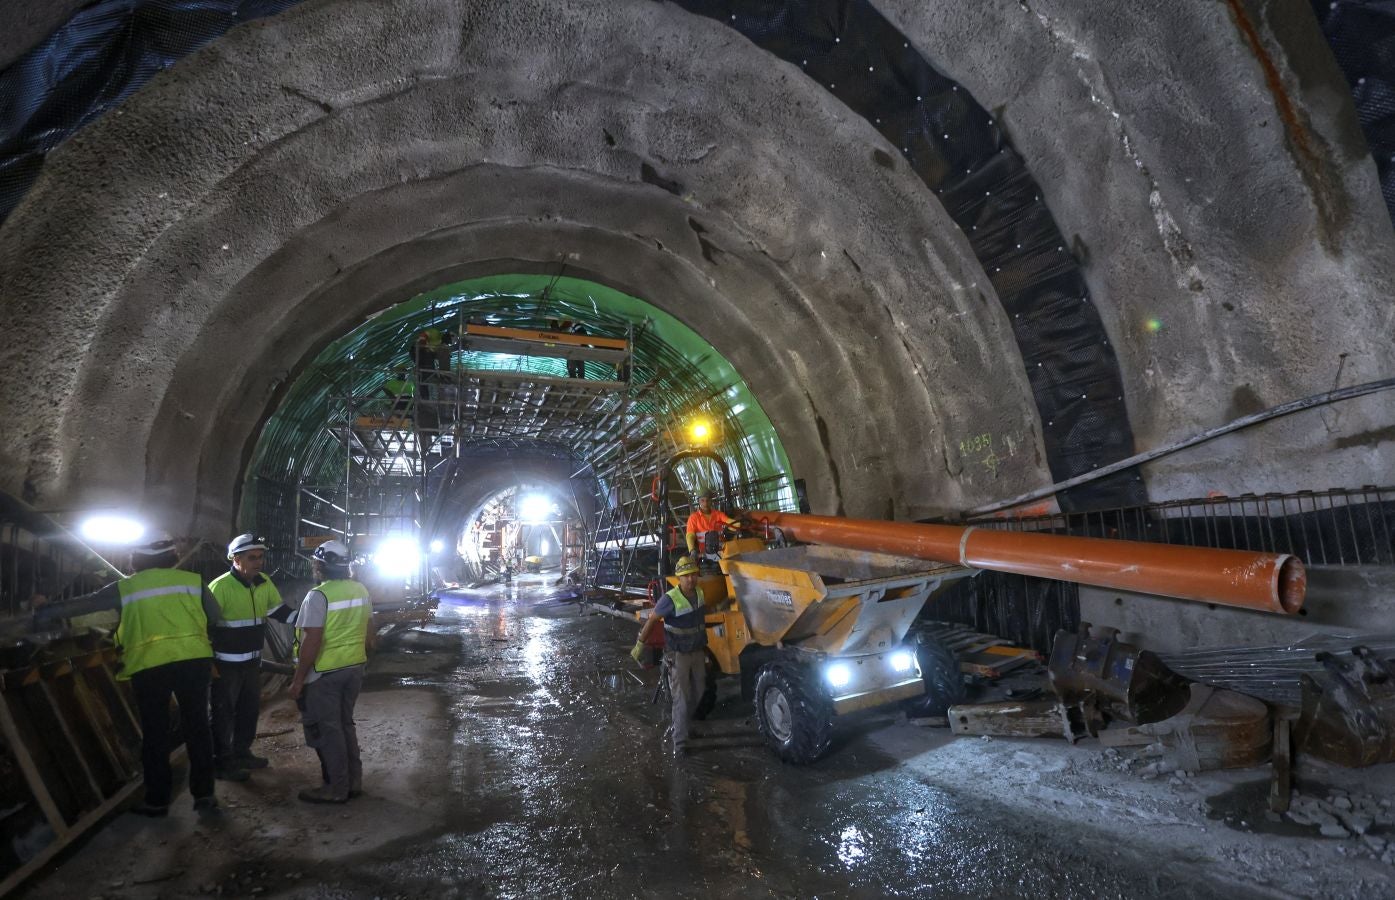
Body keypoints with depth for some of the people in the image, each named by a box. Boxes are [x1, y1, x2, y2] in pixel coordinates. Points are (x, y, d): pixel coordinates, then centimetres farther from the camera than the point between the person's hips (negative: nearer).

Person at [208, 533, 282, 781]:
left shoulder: (264, 583, 0)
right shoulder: (220, 586, -21)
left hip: (252, 661, 7)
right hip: (226, 664, -7)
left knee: (250, 709, 18)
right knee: (224, 713, 3)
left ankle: (242, 753, 34)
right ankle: (222, 763, 17)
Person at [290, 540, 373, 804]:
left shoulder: (318, 596, -18)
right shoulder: (361, 590, 5)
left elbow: (312, 642, -20)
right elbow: (368, 633, 12)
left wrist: (298, 680, -13)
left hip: (325, 673, -7)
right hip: (354, 668, 7)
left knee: (326, 730, 5)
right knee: (345, 724, 18)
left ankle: (336, 788, 13)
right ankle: (353, 781, 26)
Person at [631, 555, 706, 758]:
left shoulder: (700, 593, -4)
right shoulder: (671, 599, -24)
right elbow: (652, 620, -15)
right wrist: (640, 645, -11)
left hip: (698, 652, 6)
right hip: (678, 655, -6)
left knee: (698, 694, 16)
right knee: (681, 699, -3)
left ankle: (684, 724, 39)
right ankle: (679, 742, 8)